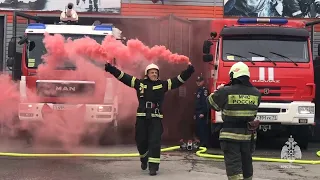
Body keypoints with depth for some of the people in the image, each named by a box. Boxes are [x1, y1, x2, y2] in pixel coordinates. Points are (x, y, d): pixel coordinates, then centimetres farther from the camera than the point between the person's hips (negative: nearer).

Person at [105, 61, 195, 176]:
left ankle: (153, 166, -5)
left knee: (155, 142, -7)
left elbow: (179, 79, 2)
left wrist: (189, 70, -8)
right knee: (141, 141, 9)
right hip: (141, 117, 1)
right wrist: (109, 67, -4)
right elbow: (122, 76, 2)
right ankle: (144, 159, 37)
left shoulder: (163, 85, 5)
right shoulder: (139, 83, 5)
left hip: (156, 118, -1)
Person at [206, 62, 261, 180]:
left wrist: (219, 90, 19)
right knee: (246, 164, 18)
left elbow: (211, 103, 1)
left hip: (231, 135, -4)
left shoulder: (226, 91, -12)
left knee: (234, 165, -5)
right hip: (248, 135, 4)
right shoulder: (256, 93, 1)